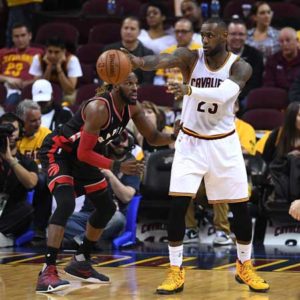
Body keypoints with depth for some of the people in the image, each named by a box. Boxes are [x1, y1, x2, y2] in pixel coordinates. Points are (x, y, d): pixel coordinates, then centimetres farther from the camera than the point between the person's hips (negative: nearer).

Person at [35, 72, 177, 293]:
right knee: (66, 204, -29)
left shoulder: (132, 107, -7)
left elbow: (153, 137, 1)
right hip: (58, 152, -9)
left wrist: (174, 136, -19)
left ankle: (80, 262, 28)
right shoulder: (99, 109, -32)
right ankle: (47, 272, -31)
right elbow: (83, 153, -31)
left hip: (82, 155, 9)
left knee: (107, 208, 13)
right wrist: (118, 167, -34)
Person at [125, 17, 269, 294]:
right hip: (191, 141, 0)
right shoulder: (191, 58, -11)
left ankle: (245, 267, 24)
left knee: (241, 207, 4)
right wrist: (136, 61, -54)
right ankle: (176, 273, -1)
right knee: (178, 205, -9)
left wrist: (190, 89, -49)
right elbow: (163, 60, -33)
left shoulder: (240, 67, -13)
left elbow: (224, 93, -34)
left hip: (224, 143, 0)